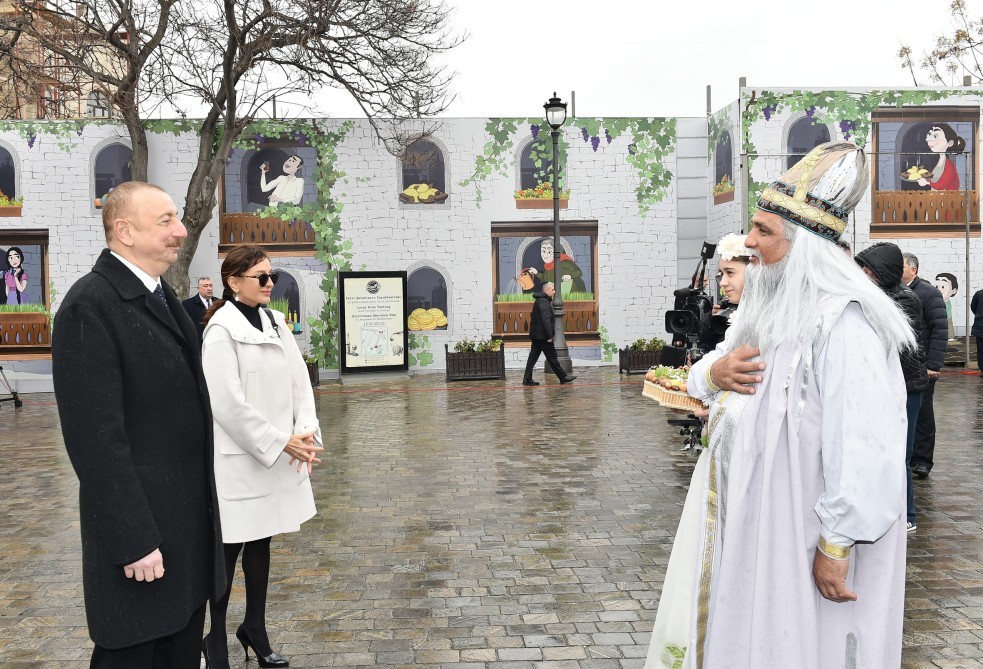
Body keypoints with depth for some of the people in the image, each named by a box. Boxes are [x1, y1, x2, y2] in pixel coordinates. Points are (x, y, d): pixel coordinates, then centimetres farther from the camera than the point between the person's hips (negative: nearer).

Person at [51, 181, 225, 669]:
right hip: (142, 525, -8)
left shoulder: (160, 295, 11)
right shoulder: (90, 305, -17)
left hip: (188, 517, 8)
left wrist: (201, 509, 14)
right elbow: (96, 434, -21)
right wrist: (133, 541, -20)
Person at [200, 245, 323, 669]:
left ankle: (255, 629, 32)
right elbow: (228, 403, -19)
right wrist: (281, 442, -18)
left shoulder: (276, 323, 7)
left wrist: (307, 431, -9)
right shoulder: (221, 330, -14)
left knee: (261, 543, 17)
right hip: (240, 459, -7)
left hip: (275, 455, 7)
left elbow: (299, 380, 6)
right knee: (230, 550, 4)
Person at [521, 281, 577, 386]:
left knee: (533, 357, 8)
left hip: (536, 335, 10)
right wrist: (549, 336, -22)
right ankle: (563, 377, 9)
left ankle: (527, 379, 8)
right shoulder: (544, 302, -17)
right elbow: (546, 320, -23)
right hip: (542, 335, -10)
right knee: (552, 357, 0)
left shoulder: (539, 300, 16)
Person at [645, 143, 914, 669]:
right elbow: (701, 375, 17)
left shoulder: (842, 323, -23)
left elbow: (866, 447, -27)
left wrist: (837, 545, -22)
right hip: (738, 513, 9)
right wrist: (713, 374, -7)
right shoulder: (766, 305, 8)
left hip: (797, 529, -8)